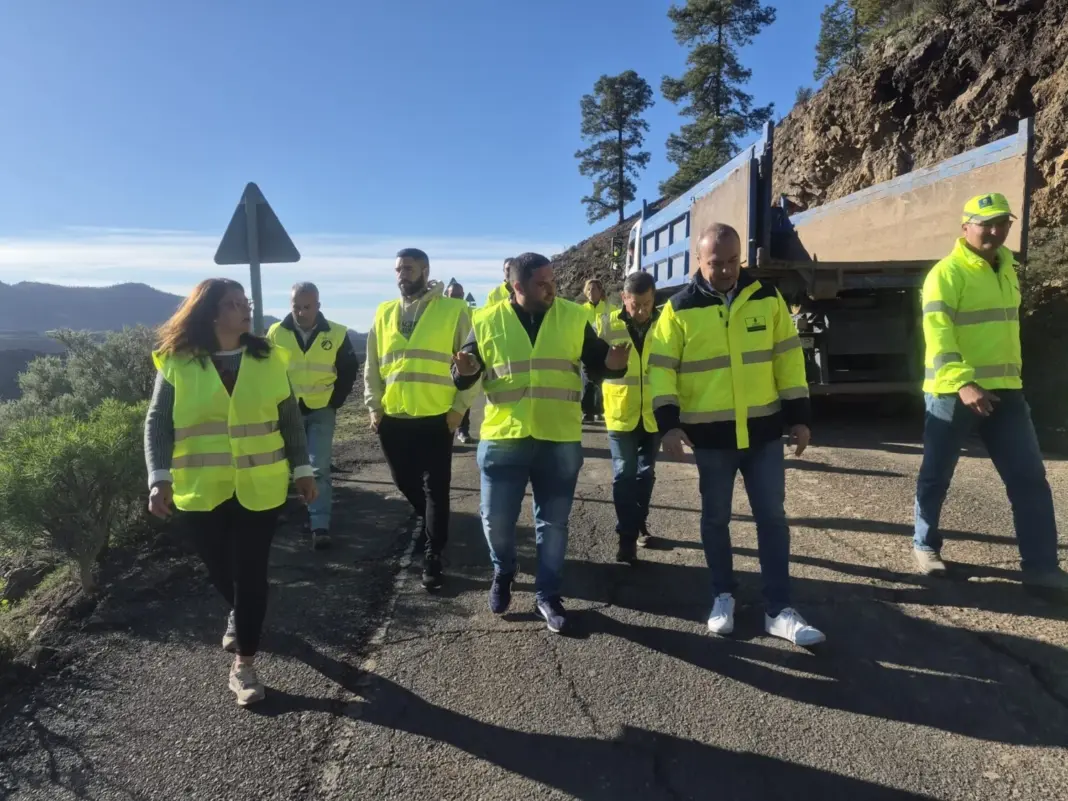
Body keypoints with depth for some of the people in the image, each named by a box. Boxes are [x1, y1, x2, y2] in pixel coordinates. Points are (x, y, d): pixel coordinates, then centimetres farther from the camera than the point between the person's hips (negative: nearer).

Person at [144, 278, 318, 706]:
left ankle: (244, 664, 13)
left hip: (259, 489, 0)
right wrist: (159, 477, -14)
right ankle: (239, 613, 47)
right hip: (199, 491, 0)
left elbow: (290, 419, 6)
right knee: (220, 570, 14)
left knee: (251, 573, 1)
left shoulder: (267, 358, 2)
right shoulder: (176, 363, -4)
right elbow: (157, 424, -3)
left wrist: (302, 468, 4)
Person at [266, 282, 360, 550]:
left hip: (321, 411, -2)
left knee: (319, 468, -6)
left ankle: (320, 525, -2)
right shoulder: (275, 333, -4)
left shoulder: (337, 334, -8)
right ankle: (313, 512, 31)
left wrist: (335, 401, 0)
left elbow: (350, 370, 3)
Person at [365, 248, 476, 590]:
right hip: (392, 418, 5)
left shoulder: (454, 310, -3)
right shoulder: (384, 313, 10)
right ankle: (432, 523, 42)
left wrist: (459, 407, -7)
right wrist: (374, 406, 6)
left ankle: (433, 556, 11)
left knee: (435, 488, 1)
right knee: (406, 482, 17)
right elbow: (372, 365, 13)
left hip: (436, 417, -4)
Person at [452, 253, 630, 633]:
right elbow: (467, 376, 5)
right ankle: (502, 574, 38)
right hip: (503, 438, 0)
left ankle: (547, 593, 28)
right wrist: (463, 370, -18)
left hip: (560, 440, 1)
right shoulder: (487, 321, 0)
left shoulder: (574, 317, 2)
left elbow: (597, 363, 6)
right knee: (497, 519, 8)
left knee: (553, 522, 10)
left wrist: (614, 362, -16)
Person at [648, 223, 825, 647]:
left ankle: (779, 610, 15)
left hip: (764, 429, 2)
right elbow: (661, 368, -4)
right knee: (716, 518, 11)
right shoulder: (680, 309, -5)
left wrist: (799, 416, 4)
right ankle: (723, 596, 29)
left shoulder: (767, 298, 2)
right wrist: (669, 423, -13)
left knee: (772, 516, 5)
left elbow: (788, 357, 6)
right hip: (711, 435, -2)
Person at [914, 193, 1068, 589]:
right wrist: (962, 383, -33)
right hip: (953, 392, -7)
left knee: (1030, 478, 4)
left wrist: (1011, 377, 23)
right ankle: (925, 546, 24)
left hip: (1005, 391, 7)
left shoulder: (1007, 267, 15)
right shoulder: (946, 273, -11)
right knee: (936, 477, 6)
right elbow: (937, 335, -21)